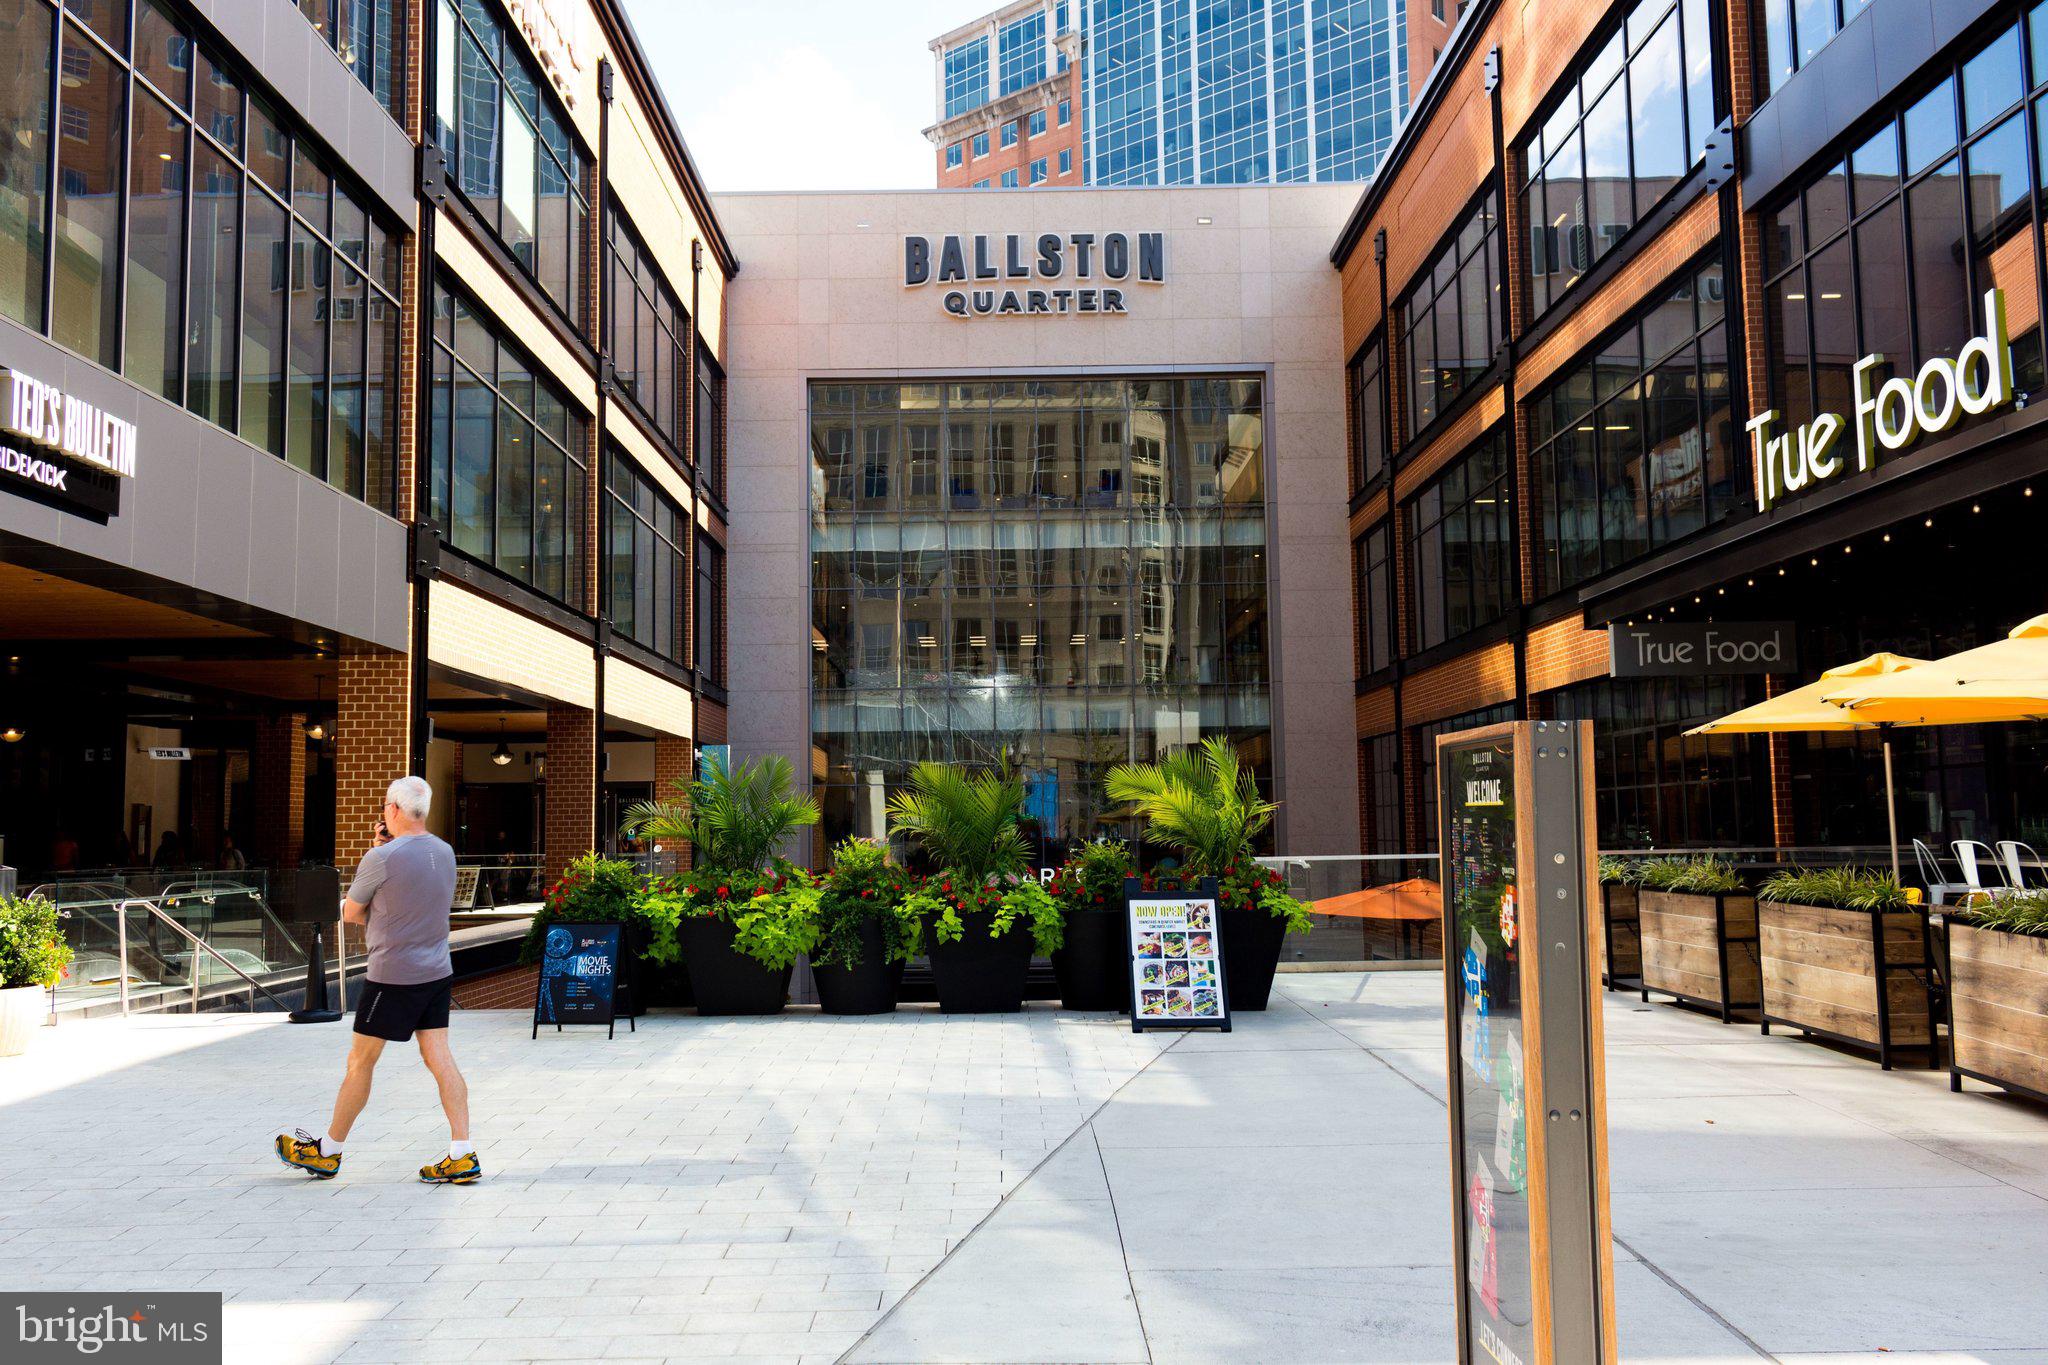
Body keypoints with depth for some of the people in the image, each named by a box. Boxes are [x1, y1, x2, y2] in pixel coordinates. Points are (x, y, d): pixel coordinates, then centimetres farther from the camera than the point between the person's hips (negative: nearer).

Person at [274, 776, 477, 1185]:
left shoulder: (381, 858, -15)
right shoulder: (445, 852, 6)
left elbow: (351, 913, -2)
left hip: (393, 976, -7)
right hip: (437, 971, 7)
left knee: (360, 1061, 7)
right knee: (439, 1057, 6)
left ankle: (327, 1153, 22)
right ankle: (462, 1156, 1)